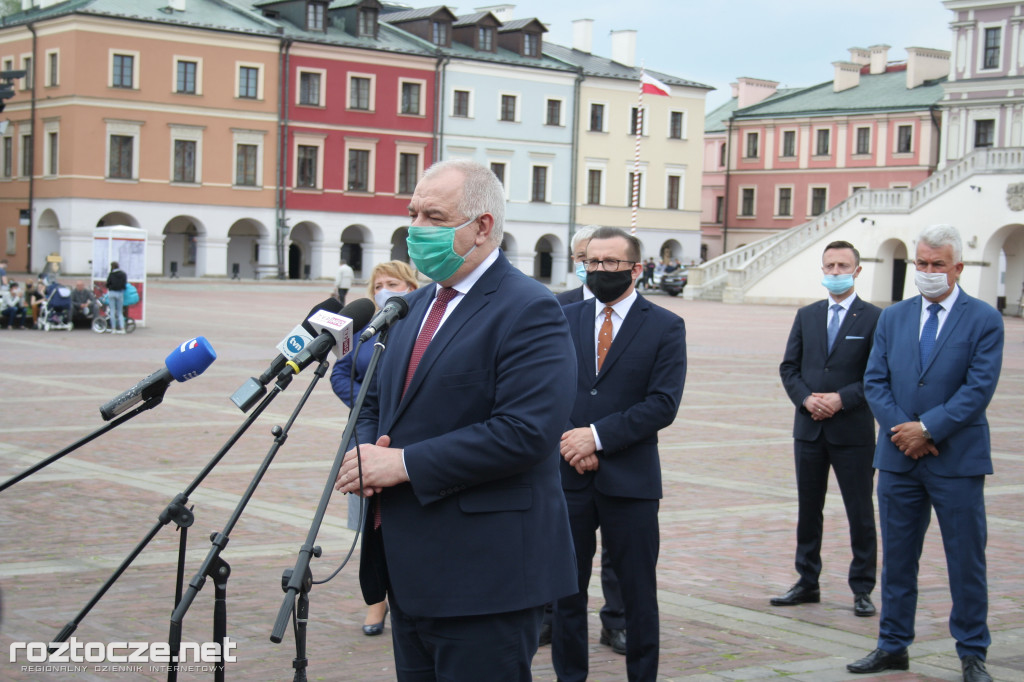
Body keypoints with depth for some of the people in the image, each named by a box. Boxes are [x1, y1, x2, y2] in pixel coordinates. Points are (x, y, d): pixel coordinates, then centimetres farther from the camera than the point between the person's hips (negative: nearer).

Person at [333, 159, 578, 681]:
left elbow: (524, 432, -24)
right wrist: (368, 452, -1)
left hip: (483, 577, -9)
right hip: (411, 574, 9)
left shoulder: (528, 310, -13)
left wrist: (404, 463, -20)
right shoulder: (417, 304, 15)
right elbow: (376, 401, 23)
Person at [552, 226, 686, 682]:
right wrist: (570, 442, -10)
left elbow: (663, 405, -9)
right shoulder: (565, 320, 9)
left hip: (629, 481, -2)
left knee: (638, 591, 5)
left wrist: (597, 436, -15)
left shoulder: (665, 327, 0)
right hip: (567, 476, 3)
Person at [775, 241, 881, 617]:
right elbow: (789, 367, 8)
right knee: (808, 509, 11)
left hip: (853, 431, -4)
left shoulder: (874, 318, -3)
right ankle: (807, 583, 21)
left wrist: (842, 399, -17)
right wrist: (806, 398, -9)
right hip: (809, 428, 4)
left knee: (860, 513, 3)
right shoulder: (806, 316, 10)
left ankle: (862, 589, 12)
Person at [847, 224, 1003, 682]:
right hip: (899, 456, 4)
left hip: (957, 459, -3)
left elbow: (979, 388, -11)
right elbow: (875, 381, 4)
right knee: (897, 557, 11)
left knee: (967, 560, 4)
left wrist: (927, 428, -16)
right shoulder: (892, 318, 9)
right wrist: (900, 429, -11)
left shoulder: (984, 320, -3)